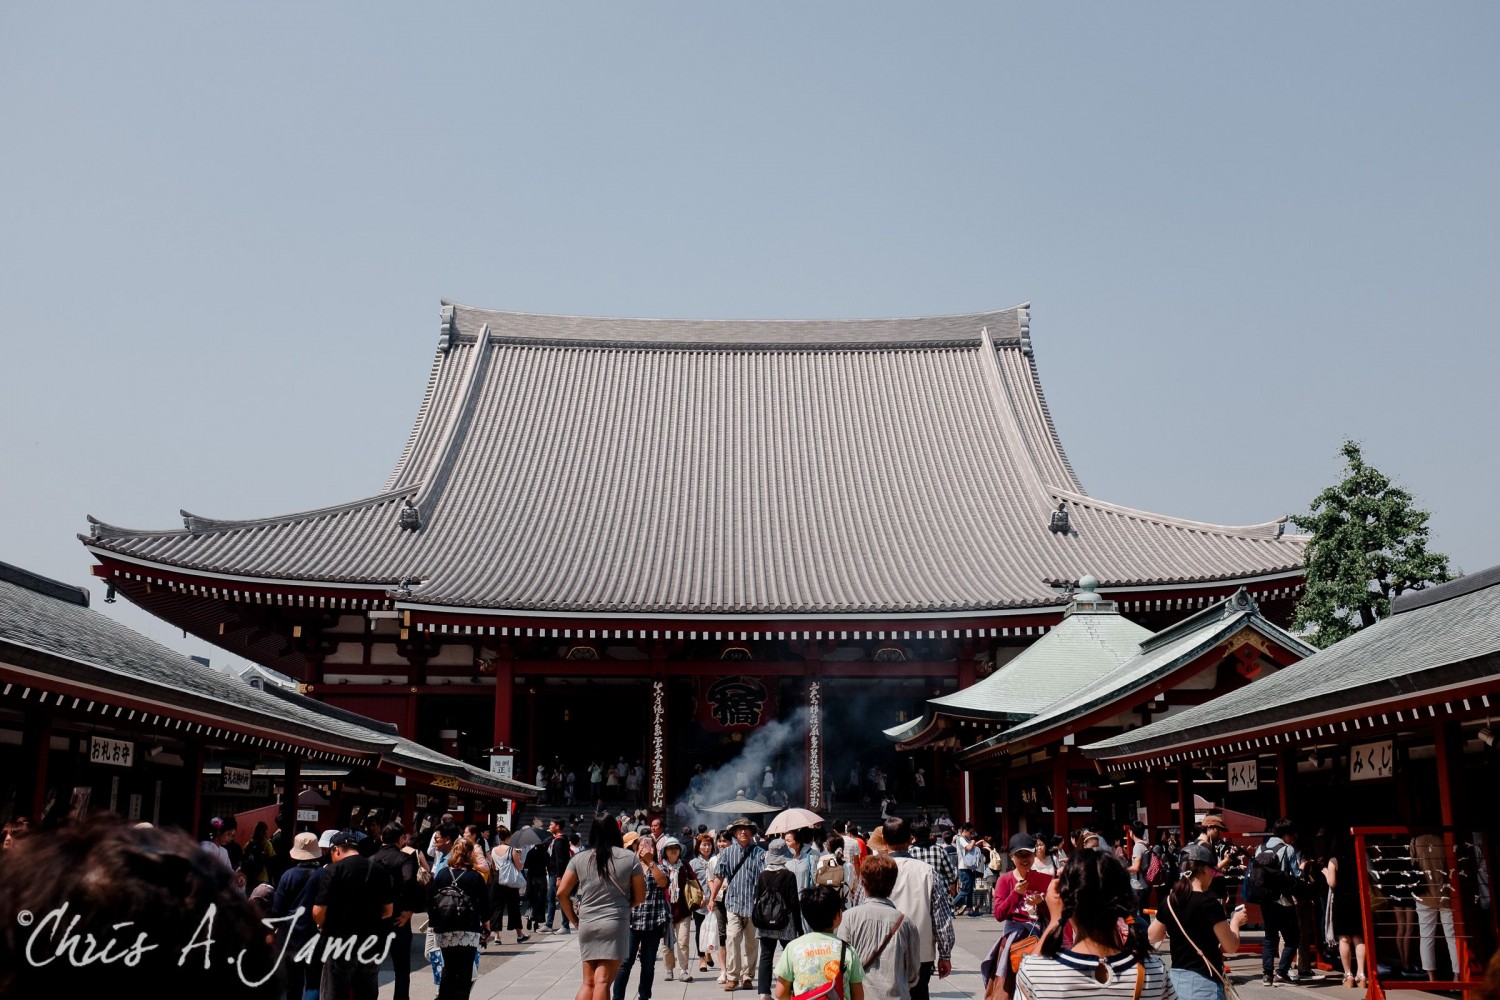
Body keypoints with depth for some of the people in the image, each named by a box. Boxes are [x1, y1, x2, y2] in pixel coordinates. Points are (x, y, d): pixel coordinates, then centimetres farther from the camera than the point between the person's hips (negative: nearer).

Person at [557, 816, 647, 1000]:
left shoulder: (579, 858, 5)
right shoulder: (629, 858, 0)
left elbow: (561, 893, 3)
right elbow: (640, 897, 4)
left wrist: (574, 920, 13)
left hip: (586, 925, 3)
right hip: (615, 924, -3)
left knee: (588, 982, 13)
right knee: (603, 982, -4)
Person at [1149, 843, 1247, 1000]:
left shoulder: (1169, 901, 4)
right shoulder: (1208, 902, -15)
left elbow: (1153, 937, 18)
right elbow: (1231, 946, -10)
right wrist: (1235, 921, 7)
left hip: (1176, 978, 7)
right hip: (1202, 983, -7)